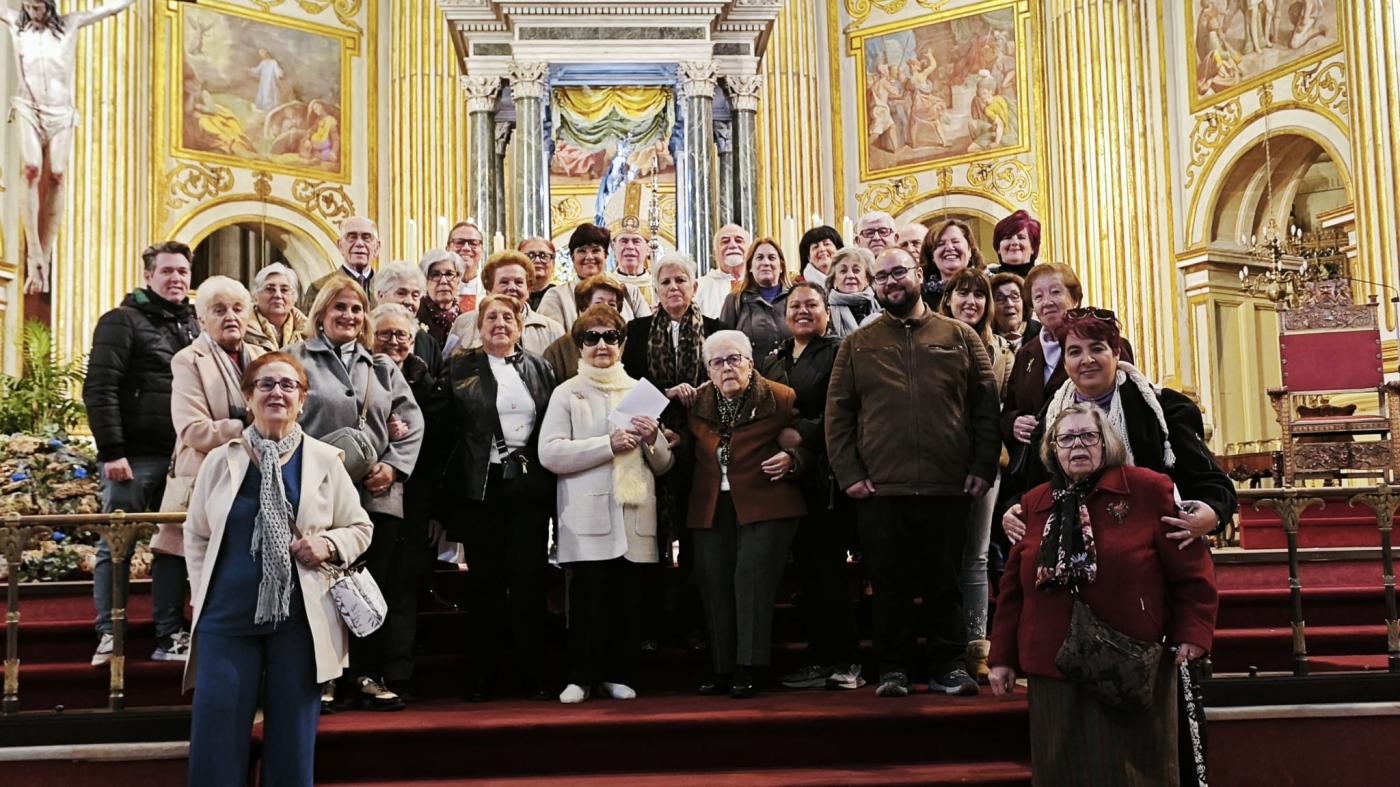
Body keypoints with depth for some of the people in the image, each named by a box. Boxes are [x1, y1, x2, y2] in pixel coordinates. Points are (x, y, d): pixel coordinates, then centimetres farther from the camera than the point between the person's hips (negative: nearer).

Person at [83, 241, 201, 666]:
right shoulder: (123, 321, -3)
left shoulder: (194, 327, 14)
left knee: (174, 546, 7)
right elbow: (99, 389, -10)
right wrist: (112, 451, -17)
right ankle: (109, 635, 10)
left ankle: (170, 635, 14)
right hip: (133, 455, -5)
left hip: (181, 456, 5)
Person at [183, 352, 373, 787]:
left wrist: (330, 545, -10)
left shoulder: (325, 460, 3)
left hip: (299, 619, 0)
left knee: (292, 746, 8)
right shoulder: (220, 460, 5)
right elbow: (195, 535, 11)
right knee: (214, 749, 1)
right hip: (227, 616, 1)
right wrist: (204, 594, 2)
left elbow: (360, 527, 9)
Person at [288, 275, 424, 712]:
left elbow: (412, 421, 12)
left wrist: (393, 466, -3)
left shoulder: (383, 366, 19)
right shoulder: (298, 359, 6)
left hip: (378, 495, 4)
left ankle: (367, 677, 13)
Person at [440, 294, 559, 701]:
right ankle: (484, 674, 12)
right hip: (482, 486, -1)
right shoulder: (459, 367, 6)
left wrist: (552, 481, 0)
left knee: (529, 579, 1)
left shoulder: (539, 368, 12)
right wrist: (443, 498, -7)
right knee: (486, 580, 3)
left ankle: (534, 671, 9)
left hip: (529, 487, 1)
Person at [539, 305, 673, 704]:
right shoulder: (567, 393, 8)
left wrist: (653, 439, -3)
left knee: (630, 600, 2)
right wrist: (609, 444, -13)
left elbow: (663, 464, 19)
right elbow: (549, 453, -7)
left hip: (635, 516, 3)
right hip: (589, 517, -3)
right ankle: (581, 677, 4)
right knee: (589, 598, -8)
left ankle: (618, 674, 15)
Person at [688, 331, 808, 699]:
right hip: (710, 510, 5)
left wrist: (791, 459, -17)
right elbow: (689, 453, 24)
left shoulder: (780, 399, 0)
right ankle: (722, 670, 11)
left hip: (764, 506, -4)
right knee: (714, 586, 3)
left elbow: (806, 445, 3)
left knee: (752, 578, -13)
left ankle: (747, 670, -9)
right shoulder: (697, 403, 12)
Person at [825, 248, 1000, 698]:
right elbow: (838, 413, 6)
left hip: (949, 487, 0)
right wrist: (848, 474, -3)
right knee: (890, 584, 6)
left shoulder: (960, 337, 10)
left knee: (945, 581, 6)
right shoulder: (858, 345, 10)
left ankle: (948, 667, 17)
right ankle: (893, 669, 16)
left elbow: (986, 405, 7)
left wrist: (983, 467, -2)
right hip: (880, 489, 0)